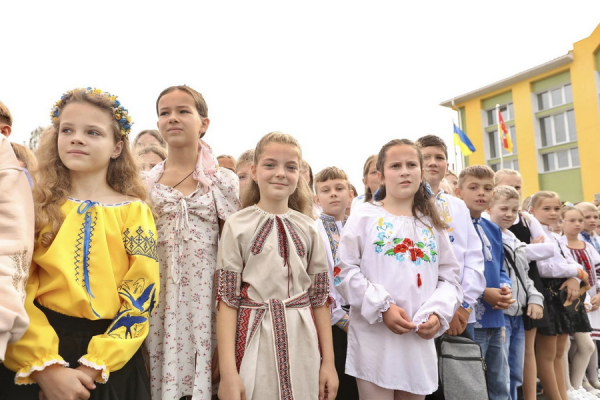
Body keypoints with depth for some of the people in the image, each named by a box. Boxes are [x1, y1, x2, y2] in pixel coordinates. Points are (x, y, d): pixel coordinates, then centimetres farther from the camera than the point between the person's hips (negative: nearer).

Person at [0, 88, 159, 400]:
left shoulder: (135, 212, -2)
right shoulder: (37, 206, 1)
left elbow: (141, 295, -7)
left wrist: (92, 367, -13)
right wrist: (46, 366, -15)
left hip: (110, 364, 0)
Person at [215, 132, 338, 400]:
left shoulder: (308, 229, 3)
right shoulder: (237, 225, -5)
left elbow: (320, 297, 5)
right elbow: (226, 298, -7)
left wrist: (328, 362, 5)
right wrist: (228, 372, -11)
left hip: (302, 344, 3)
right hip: (254, 340, -2)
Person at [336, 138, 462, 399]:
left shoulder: (432, 224, 10)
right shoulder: (364, 216, -1)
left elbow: (450, 277, 10)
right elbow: (345, 272, -7)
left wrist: (438, 312, -8)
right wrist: (381, 306, -16)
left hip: (419, 340, 4)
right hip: (374, 342, -4)